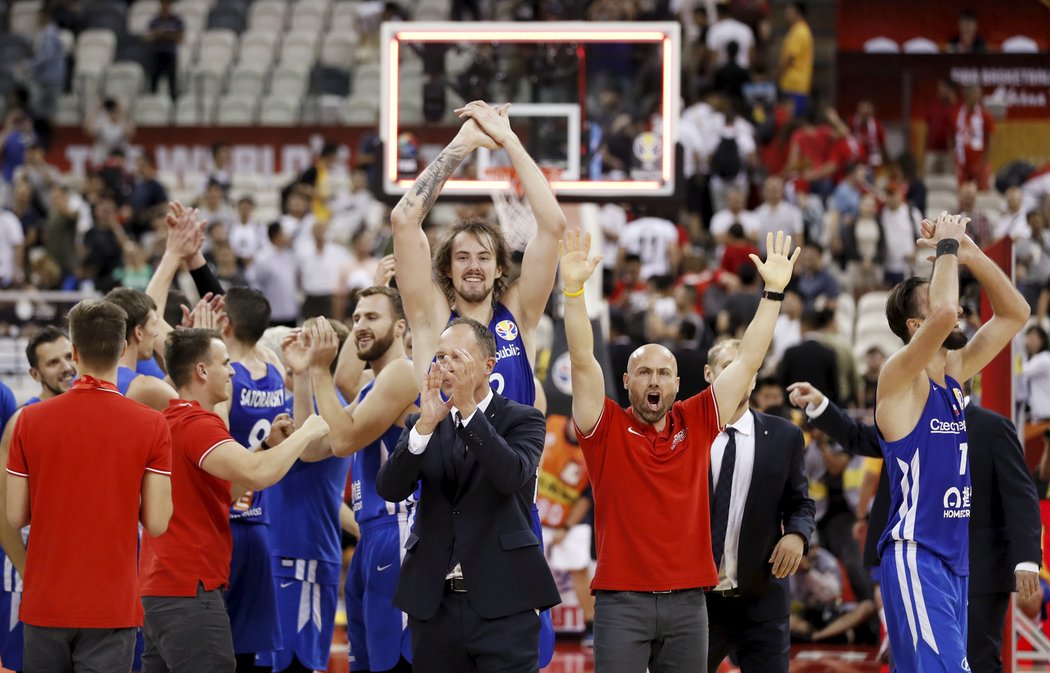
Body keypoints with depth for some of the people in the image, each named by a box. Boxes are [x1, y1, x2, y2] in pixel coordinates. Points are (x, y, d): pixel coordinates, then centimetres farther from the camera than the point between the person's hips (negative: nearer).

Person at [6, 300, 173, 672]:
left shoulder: (30, 419, -3)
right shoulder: (151, 425, -7)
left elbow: (15, 516, 1)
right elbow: (156, 523, -7)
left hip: (45, 603, 2)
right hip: (112, 607, -2)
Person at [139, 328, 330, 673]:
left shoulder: (169, 421, 16)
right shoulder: (197, 425, -15)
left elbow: (225, 494, 23)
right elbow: (258, 474, -30)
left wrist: (270, 446, 14)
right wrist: (305, 433, -14)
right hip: (191, 592, -10)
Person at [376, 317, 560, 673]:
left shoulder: (523, 419, 2)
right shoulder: (422, 423, 10)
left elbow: (511, 477, -17)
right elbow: (389, 489, -4)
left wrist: (469, 408, -22)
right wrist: (426, 424, -17)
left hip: (502, 601, -3)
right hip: (433, 602, 3)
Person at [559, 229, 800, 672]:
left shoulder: (697, 424, 9)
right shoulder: (608, 429, 2)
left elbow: (748, 360, 9)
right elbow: (582, 361, -9)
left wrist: (774, 291, 5)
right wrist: (573, 288, -20)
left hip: (687, 599, 3)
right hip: (622, 599, -3)